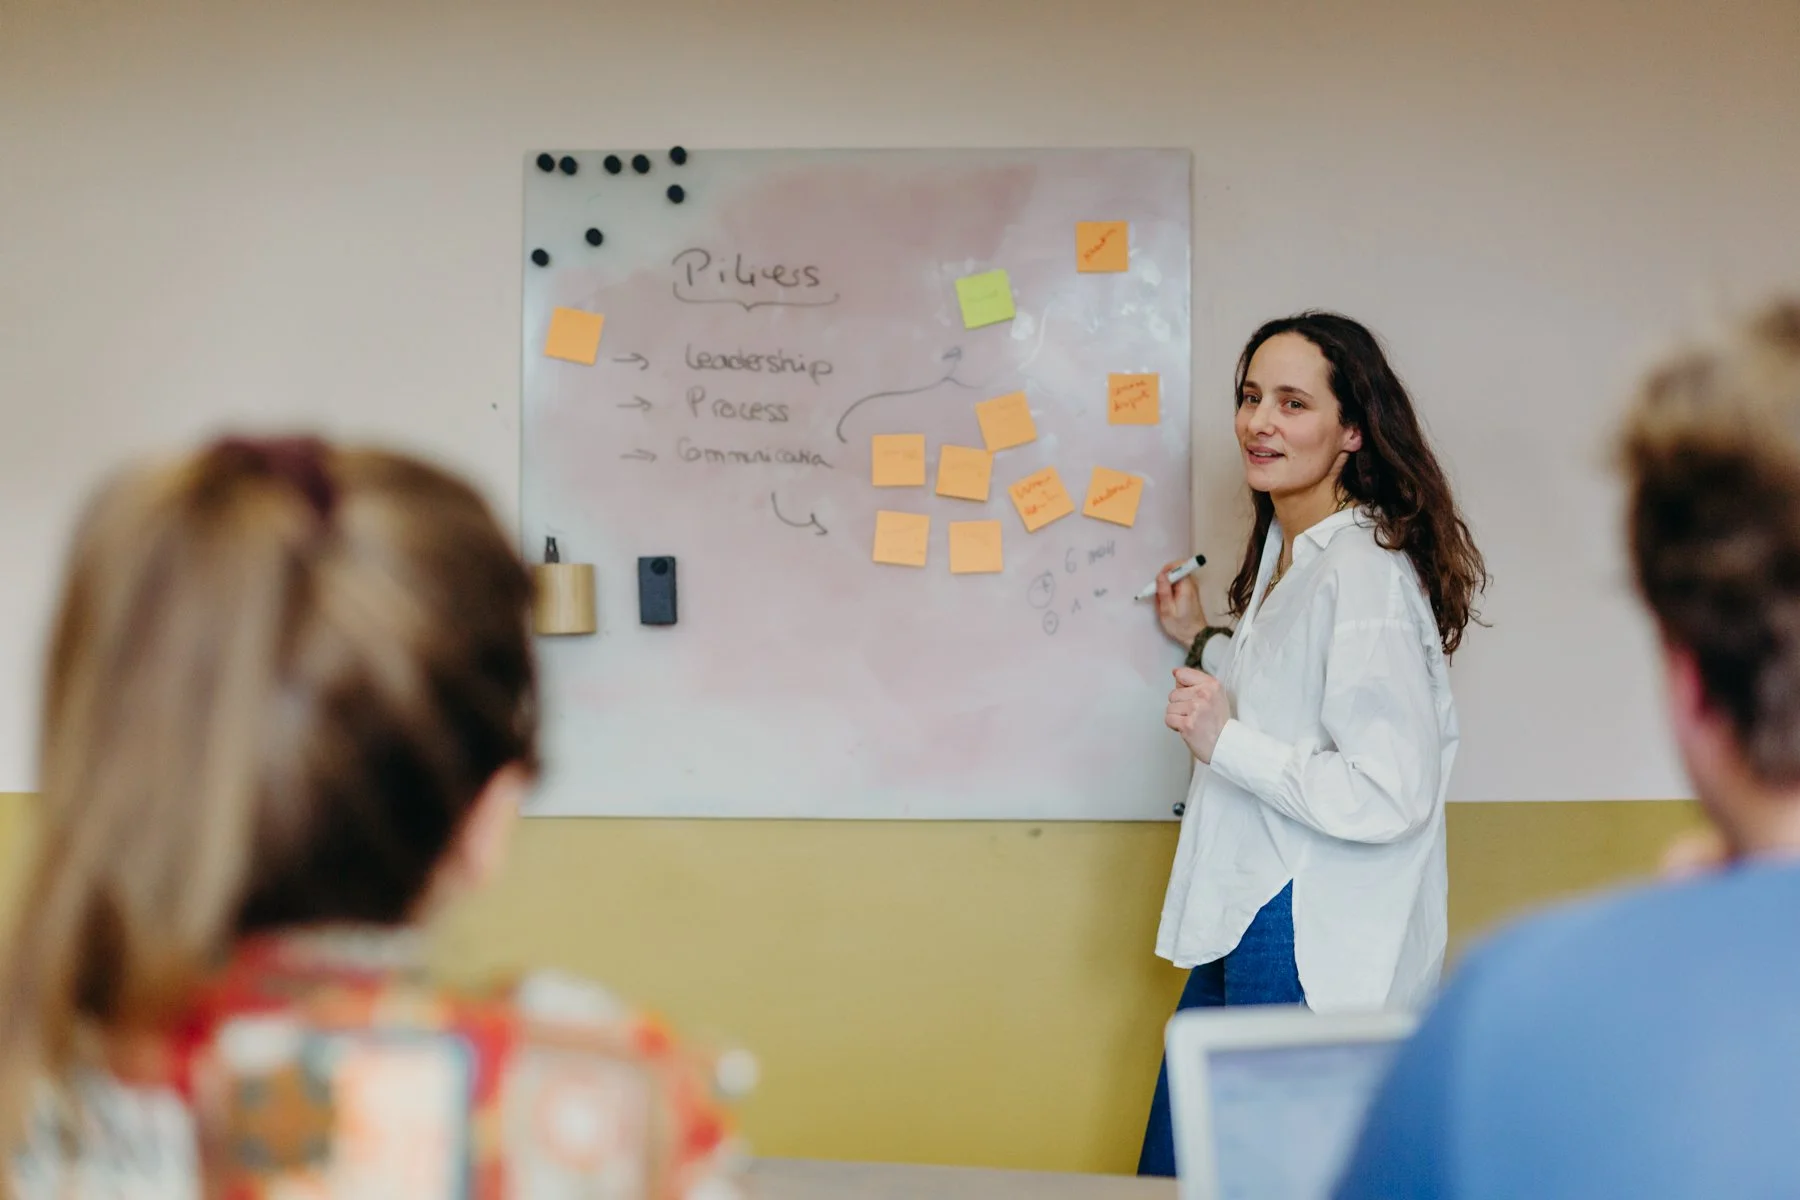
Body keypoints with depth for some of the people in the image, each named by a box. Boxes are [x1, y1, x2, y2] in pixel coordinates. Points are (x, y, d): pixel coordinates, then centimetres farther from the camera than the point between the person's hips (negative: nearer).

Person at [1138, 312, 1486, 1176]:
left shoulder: (1364, 572, -19)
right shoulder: (1283, 552, 12)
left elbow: (1390, 795, -25)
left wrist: (1224, 741, -20)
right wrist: (1204, 643, 27)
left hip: (1317, 946, -10)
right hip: (1243, 923, 10)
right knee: (1171, 1176, 16)